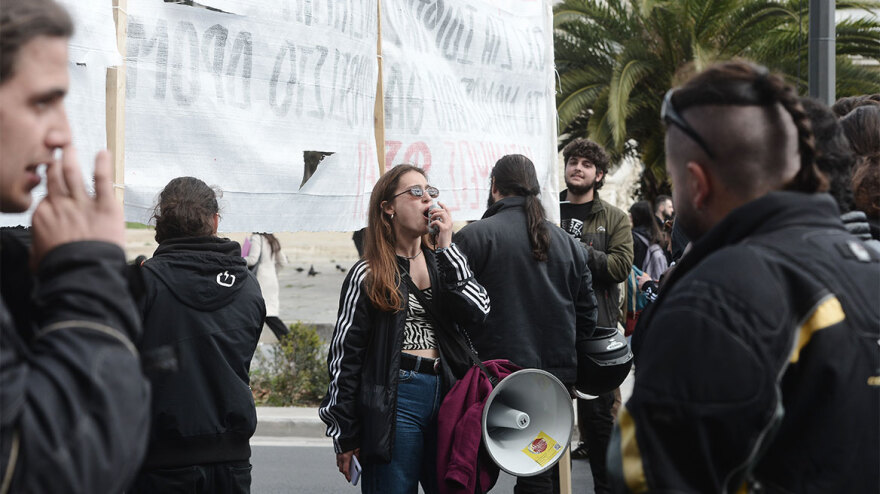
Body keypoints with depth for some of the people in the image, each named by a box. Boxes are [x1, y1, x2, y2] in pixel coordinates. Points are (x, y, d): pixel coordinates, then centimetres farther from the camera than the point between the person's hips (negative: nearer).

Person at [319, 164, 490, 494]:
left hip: (446, 394, 4)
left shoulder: (442, 263, 14)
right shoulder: (368, 275, 1)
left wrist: (447, 247, -6)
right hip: (394, 401, -4)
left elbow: (477, 311, -3)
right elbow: (345, 355, 0)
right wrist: (345, 436, -4)